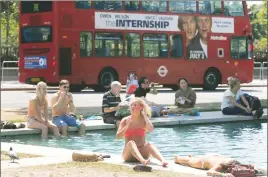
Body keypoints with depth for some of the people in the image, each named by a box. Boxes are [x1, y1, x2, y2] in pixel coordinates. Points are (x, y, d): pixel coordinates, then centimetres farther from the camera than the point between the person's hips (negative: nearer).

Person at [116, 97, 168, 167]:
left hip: (142, 153, 1)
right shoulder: (125, 120, 4)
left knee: (148, 144, -29)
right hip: (129, 155, -1)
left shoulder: (144, 120, 5)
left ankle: (163, 160, -58)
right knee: (131, 142, -31)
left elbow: (151, 129, -18)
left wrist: (145, 115, -8)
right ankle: (143, 161, -60)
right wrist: (127, 126, -17)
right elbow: (118, 136, -6)